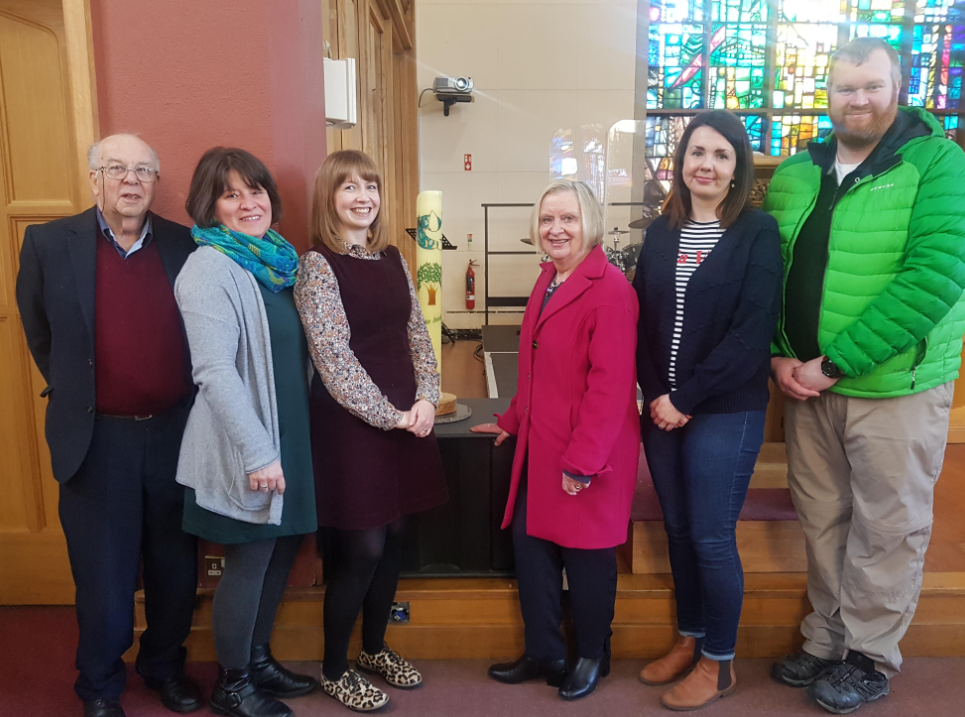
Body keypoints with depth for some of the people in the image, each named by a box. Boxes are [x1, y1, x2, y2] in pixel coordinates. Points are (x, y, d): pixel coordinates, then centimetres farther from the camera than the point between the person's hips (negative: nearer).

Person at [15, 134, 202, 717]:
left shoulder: (185, 246, 0)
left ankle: (166, 665, 40)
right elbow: (39, 333, 8)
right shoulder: (50, 243, -3)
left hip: (174, 434, 2)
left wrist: (190, 405, 6)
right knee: (103, 576, 11)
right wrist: (73, 394, 10)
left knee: (176, 566, 15)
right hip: (97, 439, -1)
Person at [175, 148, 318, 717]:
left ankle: (259, 659, 37)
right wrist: (259, 452, -22)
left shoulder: (276, 261, 9)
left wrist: (284, 444, 14)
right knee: (250, 559, 5)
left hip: (289, 436, 8)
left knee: (283, 549, 17)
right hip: (246, 448, -8)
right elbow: (214, 371, -22)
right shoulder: (211, 268, -15)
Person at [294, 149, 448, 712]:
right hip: (351, 423, -6)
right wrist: (389, 415, -13)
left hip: (406, 418, 6)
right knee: (361, 547, 0)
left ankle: (375, 647, 34)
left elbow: (417, 334, 10)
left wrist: (426, 400, -5)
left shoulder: (392, 258, 10)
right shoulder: (318, 265, -9)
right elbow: (334, 359, -14)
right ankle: (334, 669, 22)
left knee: (393, 537, 13)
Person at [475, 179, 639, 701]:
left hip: (588, 455, -7)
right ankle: (544, 654, 32)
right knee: (529, 545, 12)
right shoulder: (547, 281, 11)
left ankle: (592, 657, 33)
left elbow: (610, 384, -20)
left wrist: (582, 461, -20)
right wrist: (514, 419, 20)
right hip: (539, 446, 8)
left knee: (585, 554, 9)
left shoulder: (609, 288, -16)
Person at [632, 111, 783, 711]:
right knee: (678, 530, 14)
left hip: (726, 411, -4)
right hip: (661, 409, 5)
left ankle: (719, 663, 22)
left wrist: (686, 398, -13)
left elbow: (752, 330, -12)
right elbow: (642, 320, 6)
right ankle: (689, 640, 33)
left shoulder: (758, 233, -5)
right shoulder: (661, 232, 10)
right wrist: (655, 395, -6)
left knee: (712, 538, 2)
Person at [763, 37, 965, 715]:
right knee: (823, 519, 15)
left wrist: (837, 363, -21)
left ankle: (870, 657, 27)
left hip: (895, 385, -4)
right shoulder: (795, 174, 7)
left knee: (886, 529, 8)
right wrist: (779, 355, -6)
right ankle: (827, 640, 33)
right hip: (807, 382, 4)